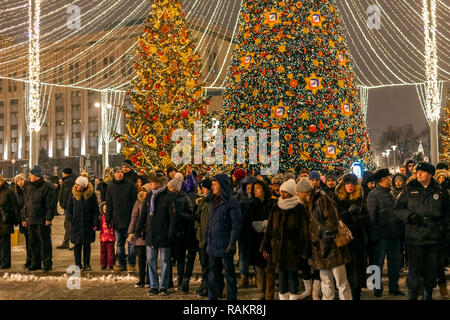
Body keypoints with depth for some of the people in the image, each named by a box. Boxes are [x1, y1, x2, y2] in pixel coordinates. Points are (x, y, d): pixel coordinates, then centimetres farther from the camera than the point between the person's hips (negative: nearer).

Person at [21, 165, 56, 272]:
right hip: (30, 221, 7)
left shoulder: (46, 187, -8)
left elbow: (50, 204, -11)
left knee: (45, 243, -2)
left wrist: (48, 218, -16)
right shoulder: (29, 188, 15)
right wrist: (23, 218, 15)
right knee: (33, 243, 12)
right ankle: (36, 263, 22)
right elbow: (25, 204, 20)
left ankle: (47, 264, 5)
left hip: (42, 221, -7)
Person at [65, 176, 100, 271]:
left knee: (87, 245, 7)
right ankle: (78, 264, 14)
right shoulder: (73, 194, 1)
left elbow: (96, 210, 0)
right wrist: (71, 220, -2)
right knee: (77, 245, 4)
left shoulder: (91, 194, -4)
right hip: (76, 225, 1)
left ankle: (87, 264, 17)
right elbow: (68, 209, 8)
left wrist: (95, 223, -6)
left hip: (88, 225, -1)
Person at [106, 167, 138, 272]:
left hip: (128, 219, -4)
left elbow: (134, 201, -2)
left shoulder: (130, 185, -2)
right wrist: (108, 218, 5)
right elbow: (109, 204, 12)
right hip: (117, 220, 4)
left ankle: (132, 264, 6)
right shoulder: (110, 187, 9)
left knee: (131, 242, -1)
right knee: (119, 243, 10)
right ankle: (122, 264, 18)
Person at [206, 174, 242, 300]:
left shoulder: (231, 202, -10)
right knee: (213, 272, 11)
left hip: (224, 245, -7)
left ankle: (231, 297, 14)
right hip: (212, 244, 7)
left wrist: (231, 244, -17)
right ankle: (212, 296, 19)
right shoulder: (213, 201, 13)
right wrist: (207, 239, 13)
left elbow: (236, 225, -13)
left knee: (229, 272, 4)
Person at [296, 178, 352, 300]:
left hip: (332, 248, -8)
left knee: (341, 282, -1)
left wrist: (326, 242, -17)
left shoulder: (322, 200, -13)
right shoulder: (307, 205, 15)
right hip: (320, 250, 8)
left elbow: (332, 223, -18)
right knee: (326, 283, 13)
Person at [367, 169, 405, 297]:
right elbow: (371, 216, -13)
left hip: (394, 236, 7)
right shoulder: (373, 195, -8)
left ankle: (394, 287, 24)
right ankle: (378, 289, 15)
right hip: (381, 236, -7)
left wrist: (400, 231, 12)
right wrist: (374, 236, -18)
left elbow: (397, 213, 19)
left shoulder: (390, 194, 16)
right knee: (378, 263, 3)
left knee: (395, 262, 11)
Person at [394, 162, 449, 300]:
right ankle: (412, 296, 11)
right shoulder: (409, 190, 3)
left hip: (434, 238, 2)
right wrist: (410, 216, -12)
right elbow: (397, 208, 4)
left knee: (431, 271, 11)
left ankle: (427, 296, 26)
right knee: (415, 271, -3)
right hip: (415, 236, -2)